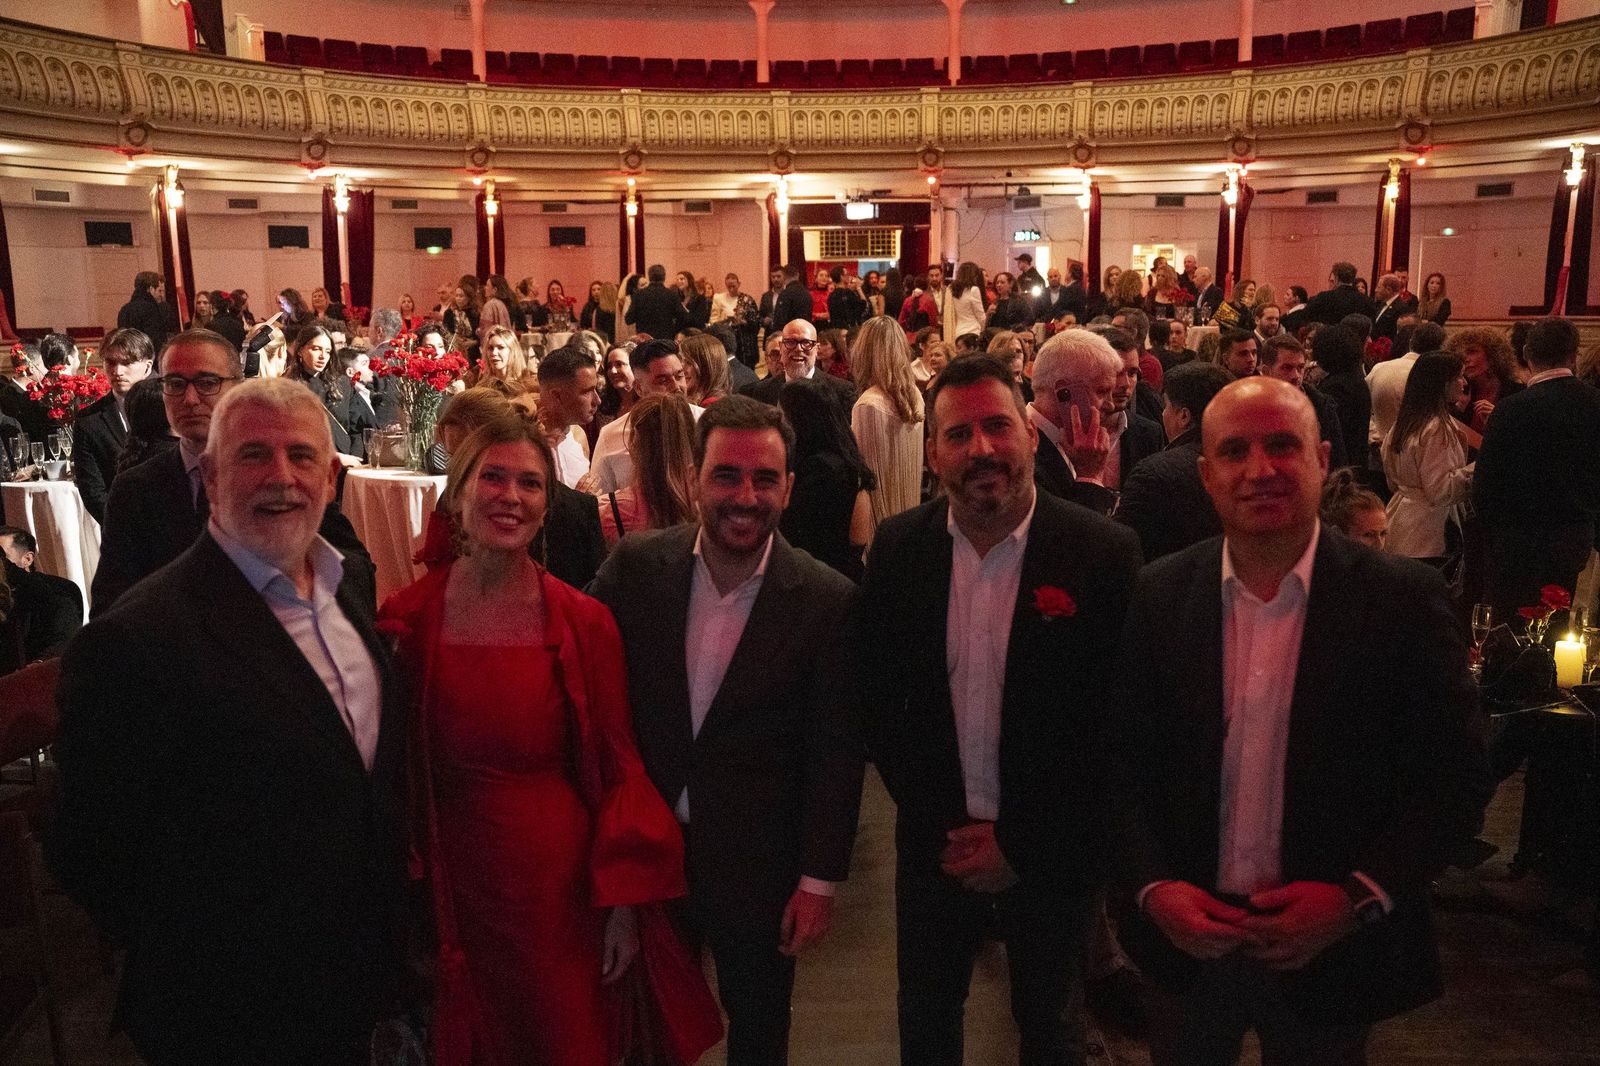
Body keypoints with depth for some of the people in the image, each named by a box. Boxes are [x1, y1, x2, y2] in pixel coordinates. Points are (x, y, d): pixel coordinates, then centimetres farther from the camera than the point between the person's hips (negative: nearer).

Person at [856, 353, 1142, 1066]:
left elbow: (1119, 720, -13)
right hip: (935, 847, 2)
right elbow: (875, 699, 0)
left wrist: (1024, 843, -12)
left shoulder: (1104, 553, -15)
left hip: (1052, 855, -2)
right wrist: (938, 823, -6)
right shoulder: (898, 549, -6)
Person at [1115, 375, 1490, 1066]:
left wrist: (1358, 898, -16)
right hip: (1186, 938, 2)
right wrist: (1152, 886, -12)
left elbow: (1456, 777, -7)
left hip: (1332, 954, -1)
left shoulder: (1403, 600, -10)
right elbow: (1124, 761, -1)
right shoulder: (1157, 596, -5)